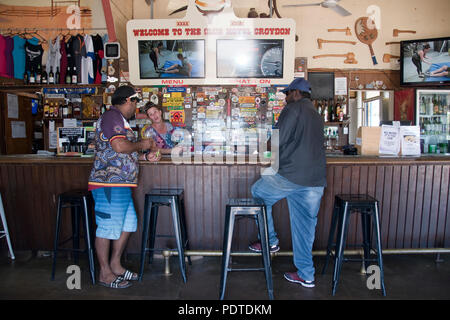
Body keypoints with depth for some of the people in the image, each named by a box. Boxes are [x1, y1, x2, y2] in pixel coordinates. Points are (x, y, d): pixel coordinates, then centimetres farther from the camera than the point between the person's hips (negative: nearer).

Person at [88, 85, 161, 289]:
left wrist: (144, 157, 14)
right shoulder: (112, 116, -11)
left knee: (127, 223, 15)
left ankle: (115, 265, 27)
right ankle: (105, 274, 13)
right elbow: (120, 146, -25)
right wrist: (141, 145, -8)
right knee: (108, 227, -1)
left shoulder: (119, 119, 22)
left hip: (120, 185, 11)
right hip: (109, 183, -11)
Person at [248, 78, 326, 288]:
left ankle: (270, 241, 20)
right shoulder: (316, 115, 24)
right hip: (316, 180, 8)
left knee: (258, 193, 15)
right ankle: (306, 275, 21)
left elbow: (278, 140, -8)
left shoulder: (293, 109, -2)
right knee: (305, 226, 13)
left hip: (292, 174, -8)